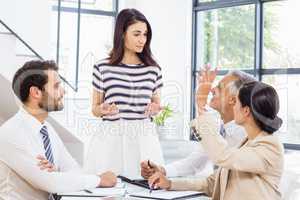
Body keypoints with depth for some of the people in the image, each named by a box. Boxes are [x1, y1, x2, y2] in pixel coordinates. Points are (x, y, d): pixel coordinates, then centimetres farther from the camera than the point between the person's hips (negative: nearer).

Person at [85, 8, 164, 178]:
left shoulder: (153, 69, 4)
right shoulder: (103, 68, -1)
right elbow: (95, 110, 7)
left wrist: (154, 109, -6)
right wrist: (103, 109, -14)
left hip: (143, 140, 2)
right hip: (110, 139, -1)